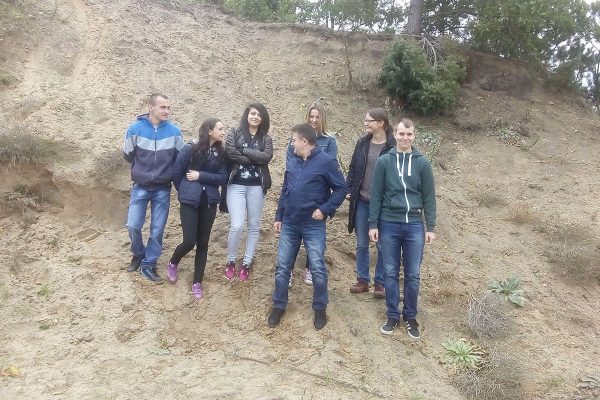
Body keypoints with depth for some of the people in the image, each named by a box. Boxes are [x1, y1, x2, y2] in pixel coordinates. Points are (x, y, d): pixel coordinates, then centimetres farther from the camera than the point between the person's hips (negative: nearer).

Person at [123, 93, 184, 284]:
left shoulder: (174, 132, -7)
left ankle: (148, 265, 20)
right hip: (140, 187, 0)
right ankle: (138, 254, 28)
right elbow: (128, 155, 4)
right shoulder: (136, 129, -9)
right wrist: (142, 168, 8)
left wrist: (165, 171, 4)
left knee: (157, 230, 4)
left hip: (163, 189, 1)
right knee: (133, 225, -1)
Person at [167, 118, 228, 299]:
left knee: (203, 243, 7)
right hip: (190, 202, -3)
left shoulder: (221, 153, 2)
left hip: (209, 202, 3)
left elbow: (223, 178, -3)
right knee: (189, 242, -5)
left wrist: (201, 176, -13)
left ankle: (197, 282, 20)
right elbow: (176, 173, -3)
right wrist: (184, 192, 8)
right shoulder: (190, 149, -9)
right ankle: (172, 263, 28)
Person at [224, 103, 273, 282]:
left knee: (254, 226, 7)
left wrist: (244, 150, -11)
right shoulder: (235, 133, 5)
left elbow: (267, 156, -10)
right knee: (237, 226, -10)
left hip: (256, 186, 3)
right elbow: (230, 152, -14)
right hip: (236, 185, -2)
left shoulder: (266, 138, 9)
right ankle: (230, 261, 13)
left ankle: (246, 263, 21)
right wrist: (255, 158, -11)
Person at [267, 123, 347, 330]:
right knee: (282, 267, 10)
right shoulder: (291, 163, 8)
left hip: (313, 226, -5)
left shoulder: (326, 162, -10)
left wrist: (325, 209, -17)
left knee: (318, 269, 3)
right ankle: (279, 306, 25)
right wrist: (278, 217, 14)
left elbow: (341, 189, -9)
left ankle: (320, 309, 21)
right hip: (289, 224, 5)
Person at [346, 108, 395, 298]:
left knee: (382, 245, 7)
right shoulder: (362, 143, 5)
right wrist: (348, 190, 3)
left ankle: (380, 282, 20)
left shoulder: (392, 146, -10)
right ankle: (362, 280, 23)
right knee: (361, 243, 11)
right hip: (362, 201, 5)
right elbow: (353, 168, 10)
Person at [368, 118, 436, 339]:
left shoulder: (422, 163, 1)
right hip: (389, 224, 0)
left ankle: (410, 317, 23)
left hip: (414, 225, 0)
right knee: (391, 273, 9)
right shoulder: (384, 161, 0)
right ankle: (393, 316, 22)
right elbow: (376, 195, 1)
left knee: (413, 275, 7)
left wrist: (430, 227, 1)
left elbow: (429, 197, 4)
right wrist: (373, 224, -2)